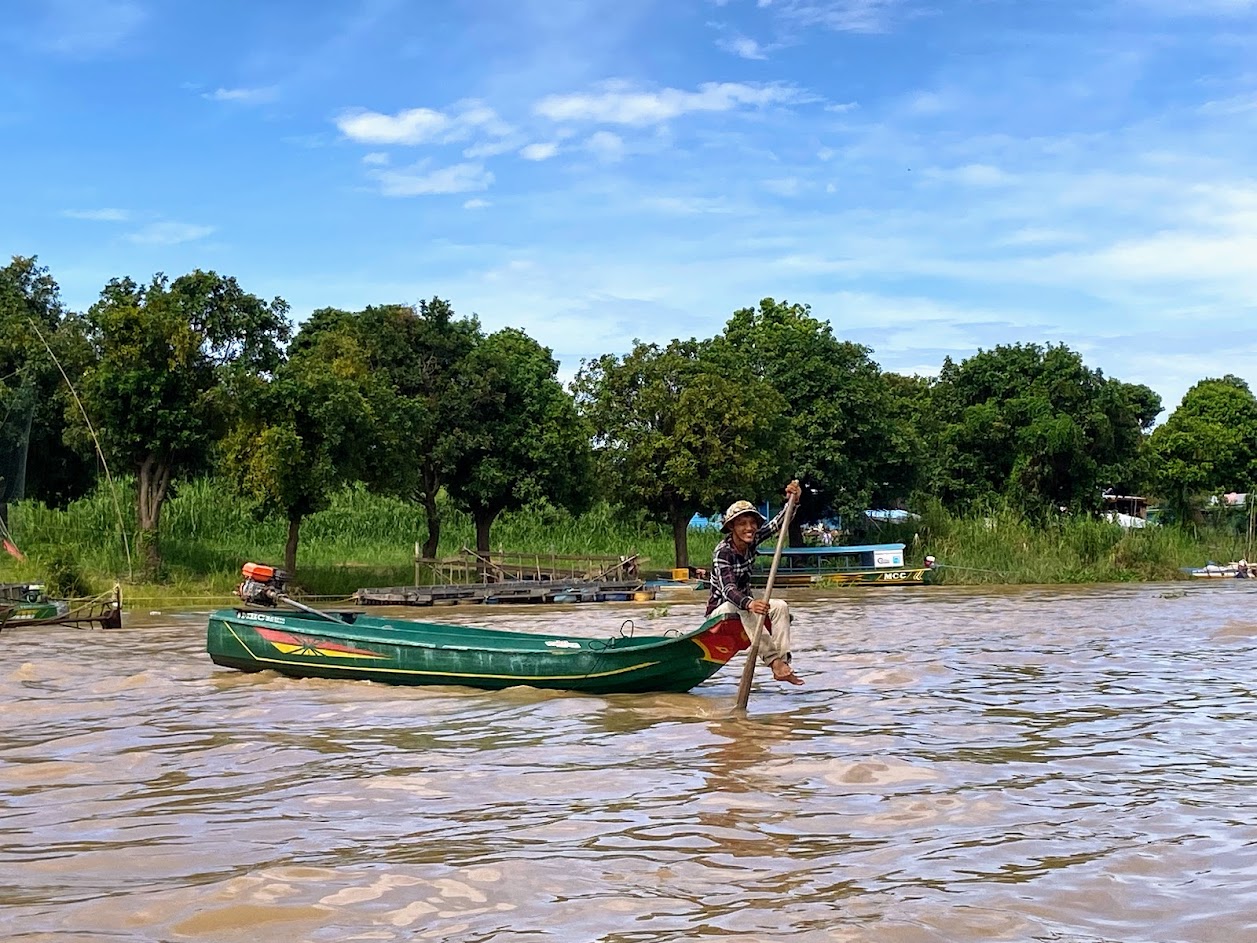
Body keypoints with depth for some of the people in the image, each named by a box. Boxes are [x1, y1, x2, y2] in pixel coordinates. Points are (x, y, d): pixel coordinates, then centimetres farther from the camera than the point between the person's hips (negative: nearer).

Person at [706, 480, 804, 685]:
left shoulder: (751, 541, -4)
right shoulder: (722, 552, -25)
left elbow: (778, 523, -5)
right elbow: (727, 589, -38)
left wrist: (791, 502, -26)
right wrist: (749, 603, -57)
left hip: (743, 605, 7)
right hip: (720, 610, -7)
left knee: (780, 606, -16)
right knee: (742, 610, -37)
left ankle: (783, 662, -28)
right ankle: (773, 660, -44)